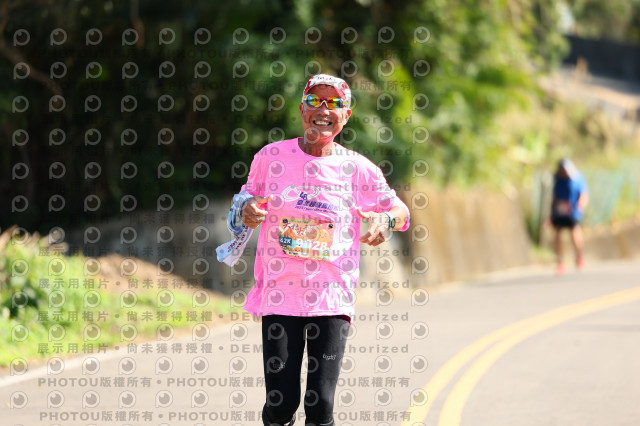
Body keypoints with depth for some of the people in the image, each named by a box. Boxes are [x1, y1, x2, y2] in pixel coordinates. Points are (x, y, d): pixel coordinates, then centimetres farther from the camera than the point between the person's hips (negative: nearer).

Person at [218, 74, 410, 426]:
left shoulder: (358, 169, 3)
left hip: (332, 298, 0)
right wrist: (246, 210, -6)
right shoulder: (272, 157, 4)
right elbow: (247, 198, 18)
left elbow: (398, 209, 13)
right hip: (280, 292, 0)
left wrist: (386, 219, -11)